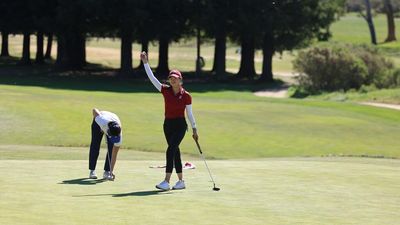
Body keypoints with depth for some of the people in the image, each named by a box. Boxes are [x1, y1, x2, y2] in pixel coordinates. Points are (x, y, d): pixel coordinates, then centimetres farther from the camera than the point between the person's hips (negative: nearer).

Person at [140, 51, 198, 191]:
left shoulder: (186, 96, -5)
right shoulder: (165, 91, 3)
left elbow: (189, 114, 2)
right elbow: (152, 78, -1)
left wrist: (194, 129, 4)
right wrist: (145, 63, -8)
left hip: (180, 125, -5)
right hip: (168, 124, 5)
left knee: (170, 150, -17)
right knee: (175, 152, 9)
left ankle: (166, 181, -21)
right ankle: (181, 181, 18)